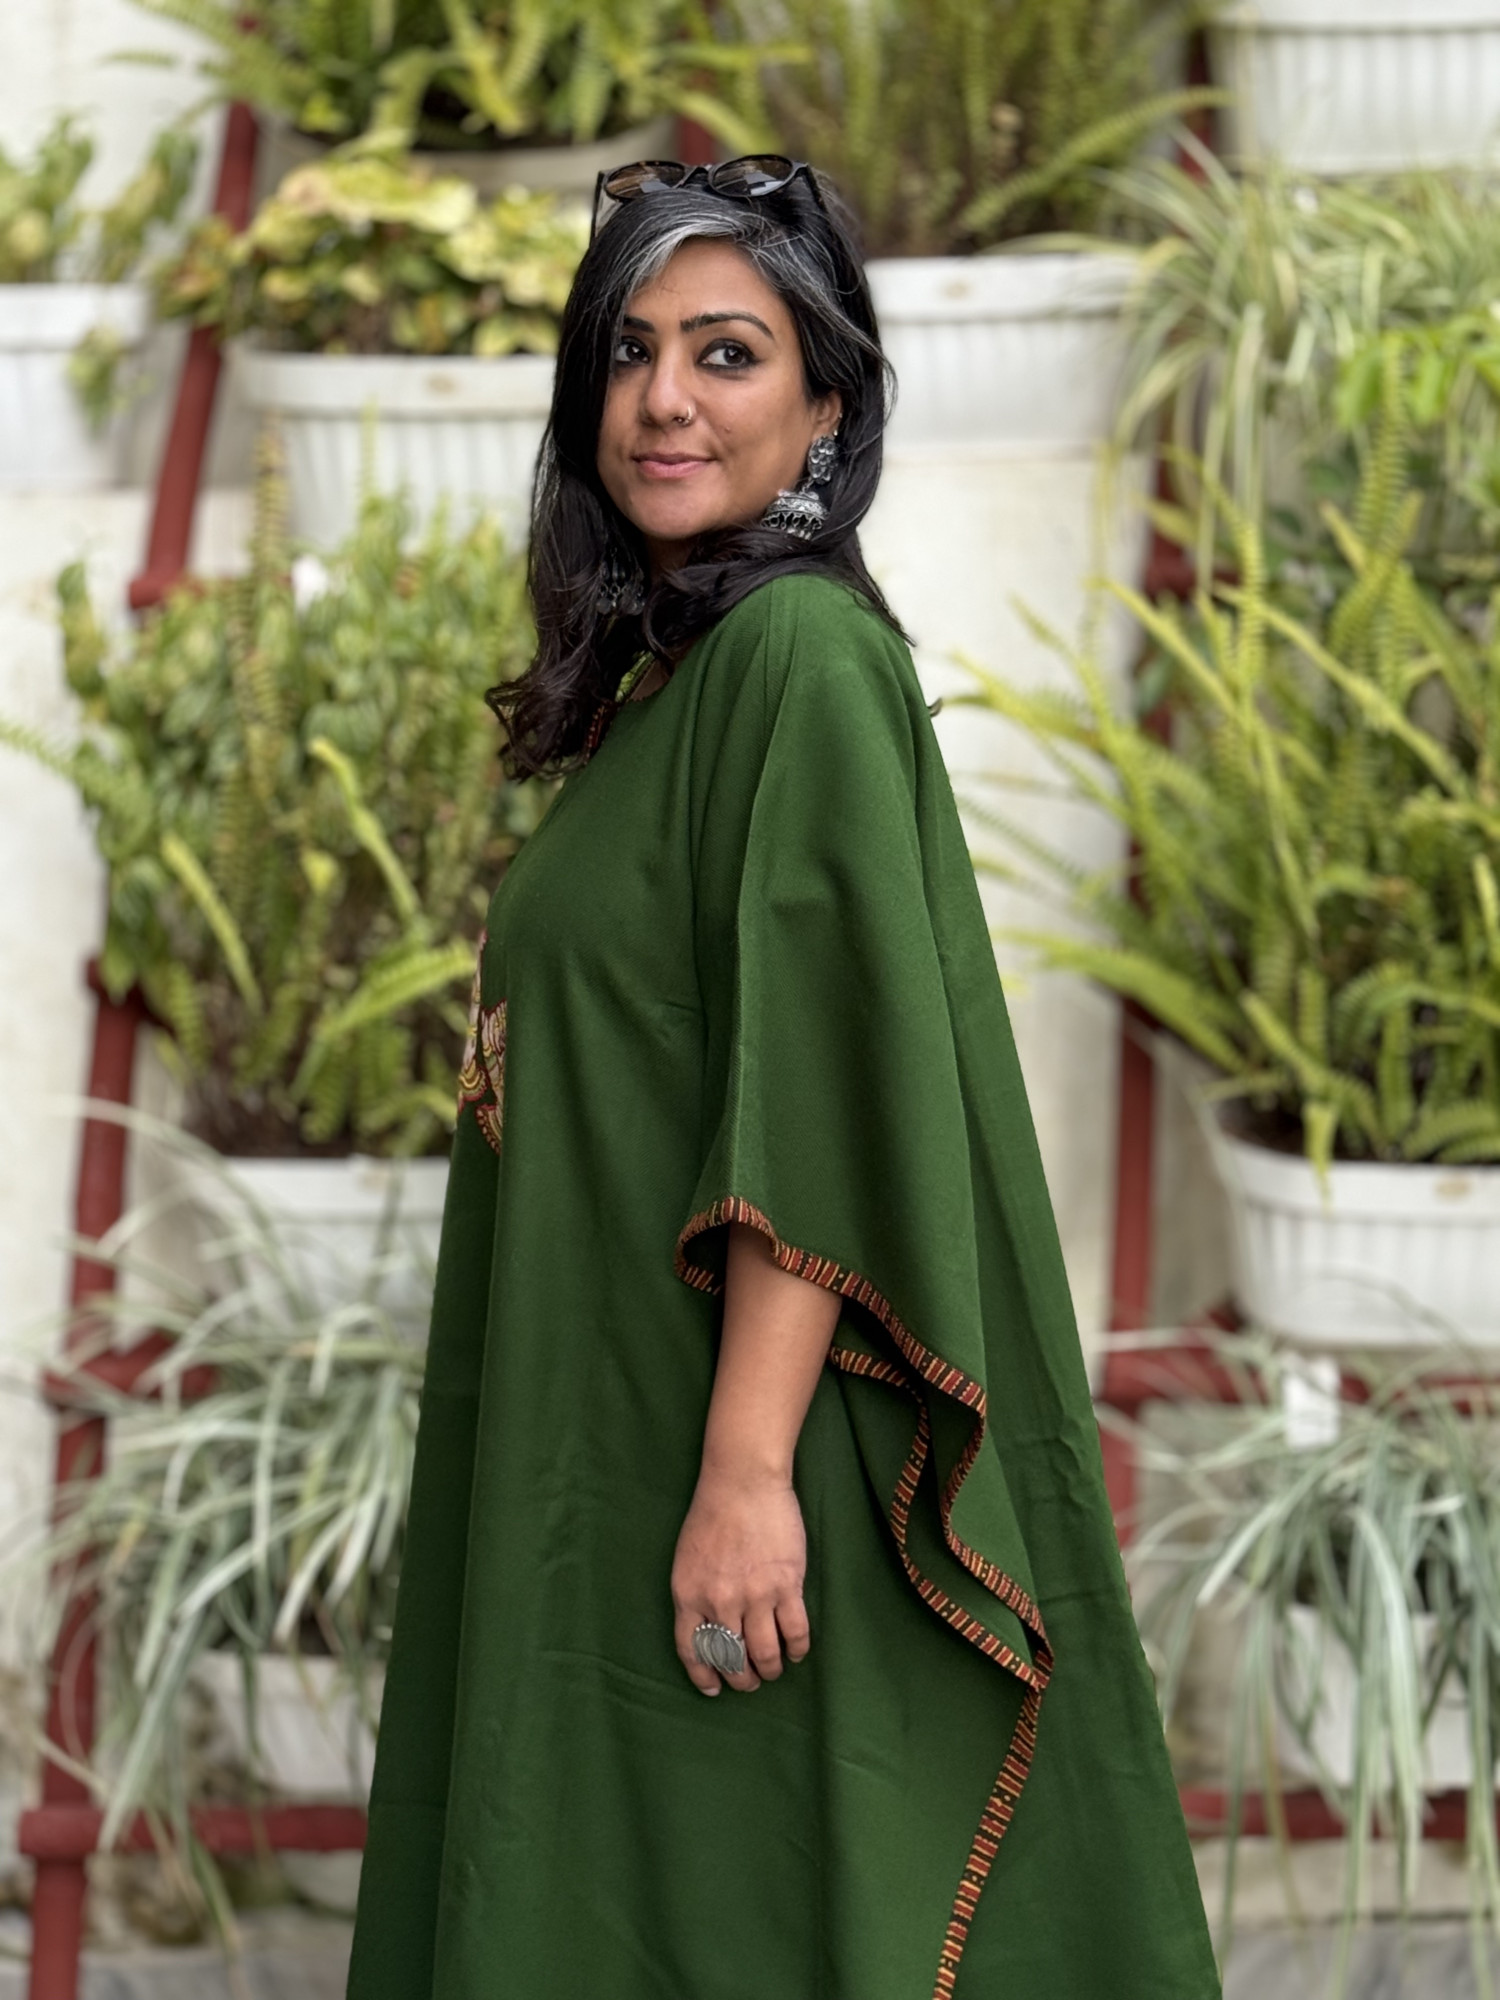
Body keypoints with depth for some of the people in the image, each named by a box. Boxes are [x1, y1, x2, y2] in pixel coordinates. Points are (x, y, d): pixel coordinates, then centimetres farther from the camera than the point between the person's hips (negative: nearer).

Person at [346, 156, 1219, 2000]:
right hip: (615, 1435, 9)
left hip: (737, 1444, -9)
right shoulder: (672, 675, 15)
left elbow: (830, 1084, -22)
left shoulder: (804, 655, -13)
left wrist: (748, 1468, -26)